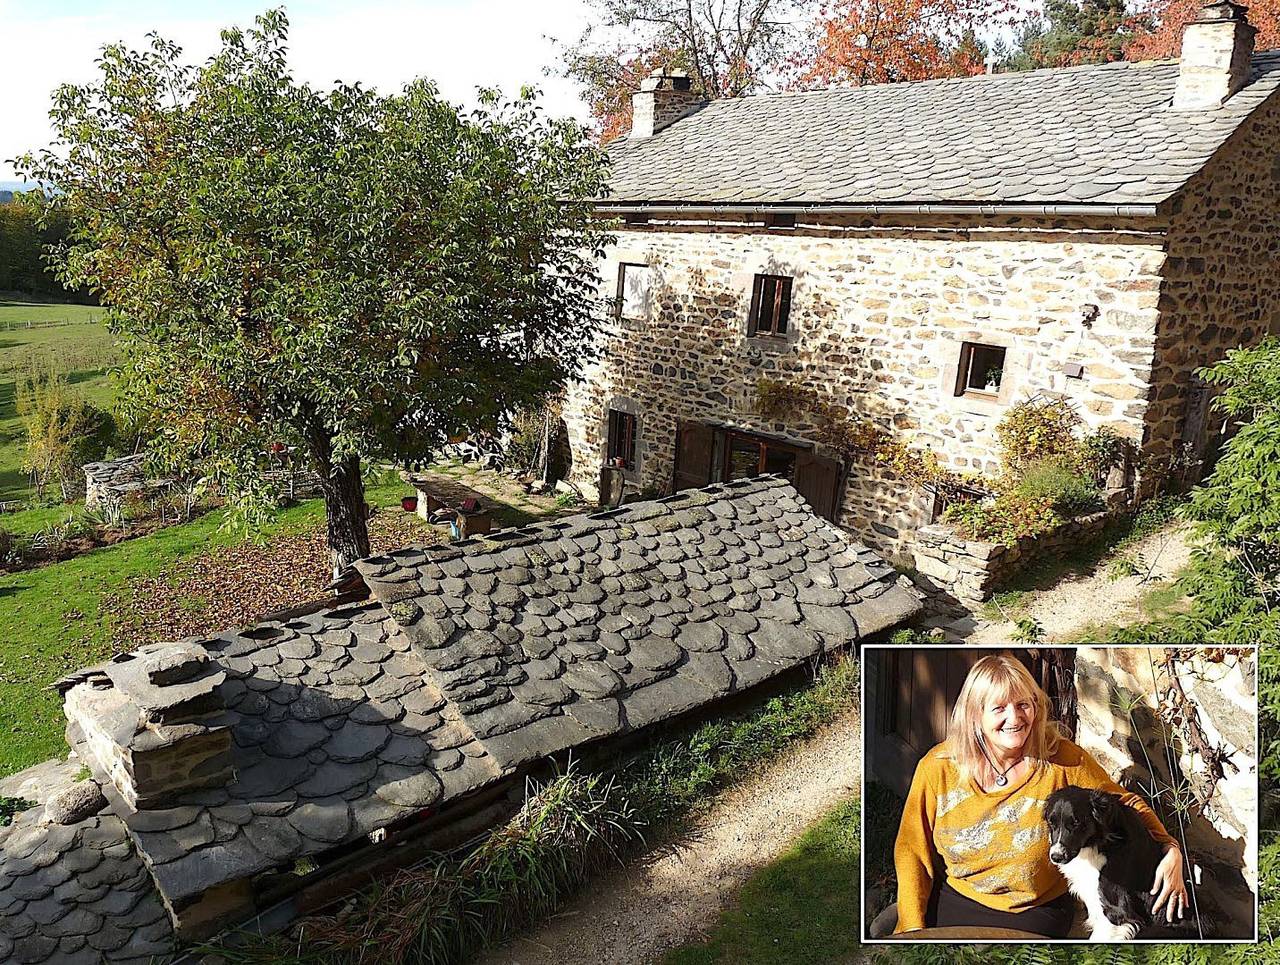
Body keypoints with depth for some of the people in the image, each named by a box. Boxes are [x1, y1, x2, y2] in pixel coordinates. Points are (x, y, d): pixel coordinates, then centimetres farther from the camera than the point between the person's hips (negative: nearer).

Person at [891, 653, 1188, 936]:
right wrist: (913, 929, -11)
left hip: (1037, 911, 0)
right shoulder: (937, 768, -11)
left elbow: (1127, 804, 3)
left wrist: (1171, 851, -15)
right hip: (954, 898, 1)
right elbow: (912, 852, -4)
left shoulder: (1063, 760, -13)